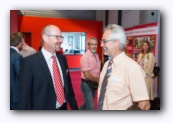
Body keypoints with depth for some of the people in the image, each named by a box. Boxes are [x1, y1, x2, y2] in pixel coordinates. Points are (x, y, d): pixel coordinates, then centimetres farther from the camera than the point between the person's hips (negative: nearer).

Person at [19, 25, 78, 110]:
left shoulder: (62, 59, 1)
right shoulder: (29, 62, -17)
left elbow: (68, 85, 7)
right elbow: (25, 95, -14)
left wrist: (74, 106, 10)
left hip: (63, 108, 5)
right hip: (43, 108, -5)